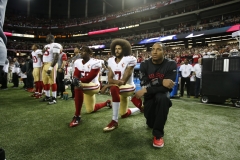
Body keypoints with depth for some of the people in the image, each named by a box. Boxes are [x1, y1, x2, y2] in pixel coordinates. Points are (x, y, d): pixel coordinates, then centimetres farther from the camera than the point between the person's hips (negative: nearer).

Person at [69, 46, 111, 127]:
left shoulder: (95, 62, -16)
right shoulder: (78, 62, 3)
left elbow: (90, 78, -22)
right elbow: (76, 75, -7)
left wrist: (79, 80, -32)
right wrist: (75, 79, -30)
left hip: (93, 86, -7)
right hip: (83, 85, 7)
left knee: (78, 88, -38)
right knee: (91, 110, 17)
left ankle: (77, 116, -27)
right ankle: (107, 103, 45)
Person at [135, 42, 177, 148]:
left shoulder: (171, 65, -15)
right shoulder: (145, 65, -9)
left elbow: (167, 87, -23)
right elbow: (144, 84, -18)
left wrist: (146, 90, -28)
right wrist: (161, 81, -32)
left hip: (162, 93, -2)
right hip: (149, 95, 2)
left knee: (162, 98, -38)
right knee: (150, 123, -4)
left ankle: (158, 134, -21)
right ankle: (154, 120, 38)